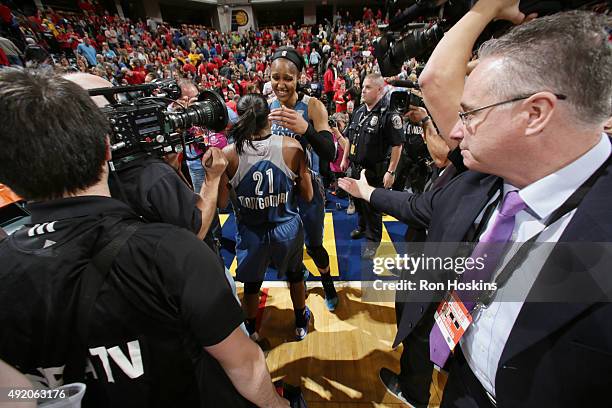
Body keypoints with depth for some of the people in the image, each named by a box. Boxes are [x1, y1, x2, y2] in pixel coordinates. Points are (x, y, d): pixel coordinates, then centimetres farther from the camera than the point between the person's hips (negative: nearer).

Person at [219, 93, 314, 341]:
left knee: (251, 284, 25)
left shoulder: (229, 154, -17)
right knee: (295, 276, 27)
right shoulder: (292, 147, -17)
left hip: (250, 232, 0)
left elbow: (222, 203, -8)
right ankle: (301, 324, 50)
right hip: (287, 229, 1)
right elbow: (307, 196, -10)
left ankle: (251, 331, 50)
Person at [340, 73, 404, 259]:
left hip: (374, 171, -7)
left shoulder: (389, 115, -15)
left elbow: (397, 145, -17)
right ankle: (363, 227, 44)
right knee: (358, 200, 20)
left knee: (372, 206, 3)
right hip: (356, 167, 7)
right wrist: (345, 159, 16)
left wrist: (391, 172, -19)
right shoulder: (359, 112, 9)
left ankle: (373, 240, 20)